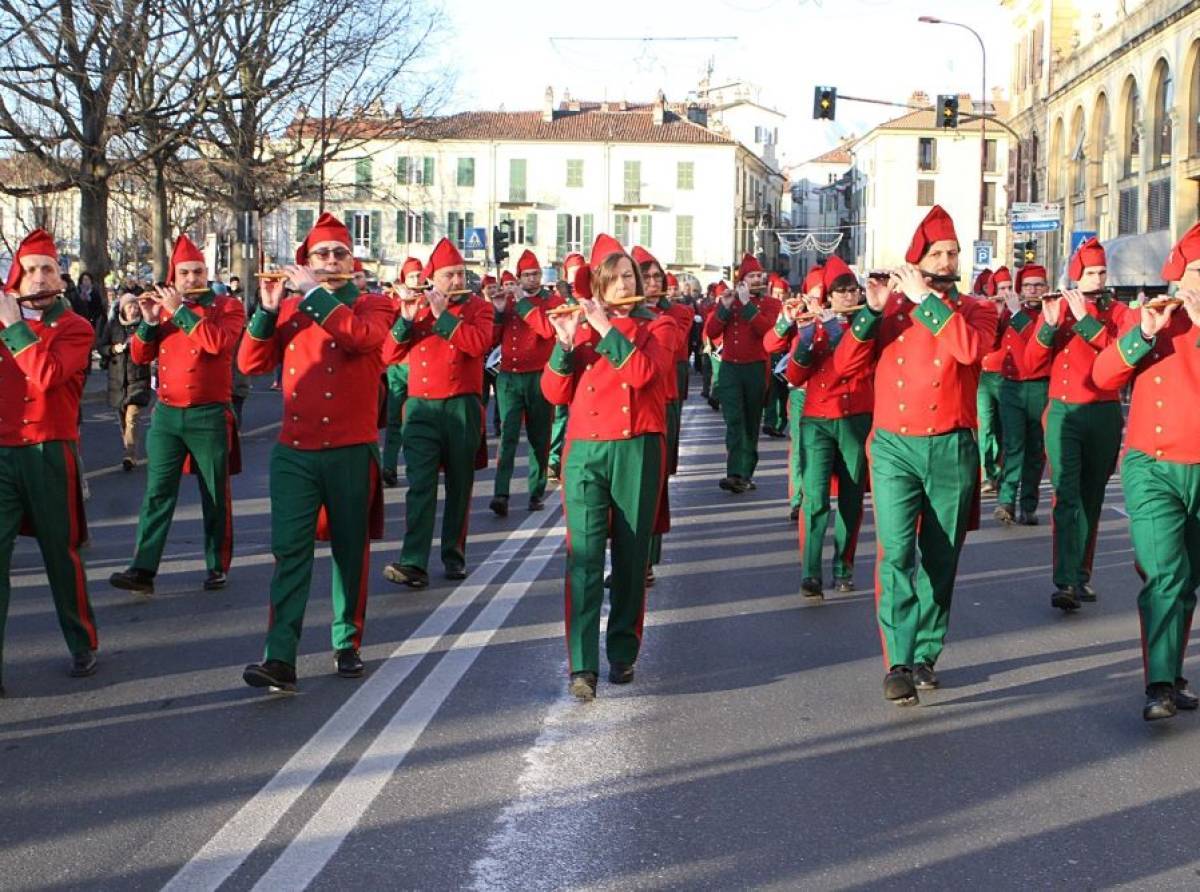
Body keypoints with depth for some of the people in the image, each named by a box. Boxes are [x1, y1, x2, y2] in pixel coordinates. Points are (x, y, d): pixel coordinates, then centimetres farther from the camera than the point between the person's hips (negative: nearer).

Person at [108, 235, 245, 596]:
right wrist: (149, 321, -9)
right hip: (166, 415, 3)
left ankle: (218, 567, 17)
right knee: (157, 493, -1)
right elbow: (140, 356, 7)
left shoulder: (228, 307, -1)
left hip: (209, 416, -3)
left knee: (215, 496, 6)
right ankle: (143, 570, -4)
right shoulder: (164, 307, 11)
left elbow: (216, 342, -22)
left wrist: (179, 311, -17)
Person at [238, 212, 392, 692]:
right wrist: (267, 310, -8)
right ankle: (280, 658, -9)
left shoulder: (373, 305, 2)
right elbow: (251, 364, 4)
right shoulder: (289, 309, 10)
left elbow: (364, 337, -22)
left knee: (350, 552, 9)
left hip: (351, 452, -1)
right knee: (290, 552, -6)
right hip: (294, 453, 1)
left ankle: (348, 645, 24)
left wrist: (314, 293, -18)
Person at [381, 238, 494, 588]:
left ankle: (454, 555, 19)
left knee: (459, 485, 7)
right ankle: (413, 563, -16)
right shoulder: (415, 307, 10)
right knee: (420, 484, -9)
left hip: (462, 407, 0)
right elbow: (389, 355, 1)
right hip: (422, 407, 0)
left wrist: (442, 315, -17)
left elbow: (479, 343, -16)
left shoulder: (477, 307, 5)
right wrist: (406, 319, -13)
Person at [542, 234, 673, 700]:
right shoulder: (580, 328, 13)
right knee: (584, 555, -10)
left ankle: (623, 653, 19)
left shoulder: (658, 327, 8)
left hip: (638, 451, 0)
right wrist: (566, 344, -10)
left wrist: (606, 328, -11)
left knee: (631, 556, 6)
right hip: (586, 450, 0)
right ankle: (582, 666, -13)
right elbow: (555, 393, 2)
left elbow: (642, 372, -13)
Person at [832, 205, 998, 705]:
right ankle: (898, 662, -12)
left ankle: (926, 655, 22)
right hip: (894, 448, -1)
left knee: (940, 560, 8)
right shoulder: (889, 307, 8)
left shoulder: (975, 310, 5)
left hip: (951, 451, 1)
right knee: (896, 554, -12)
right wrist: (871, 311, -12)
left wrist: (925, 299, -18)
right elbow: (845, 366, -2)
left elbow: (970, 348, -19)